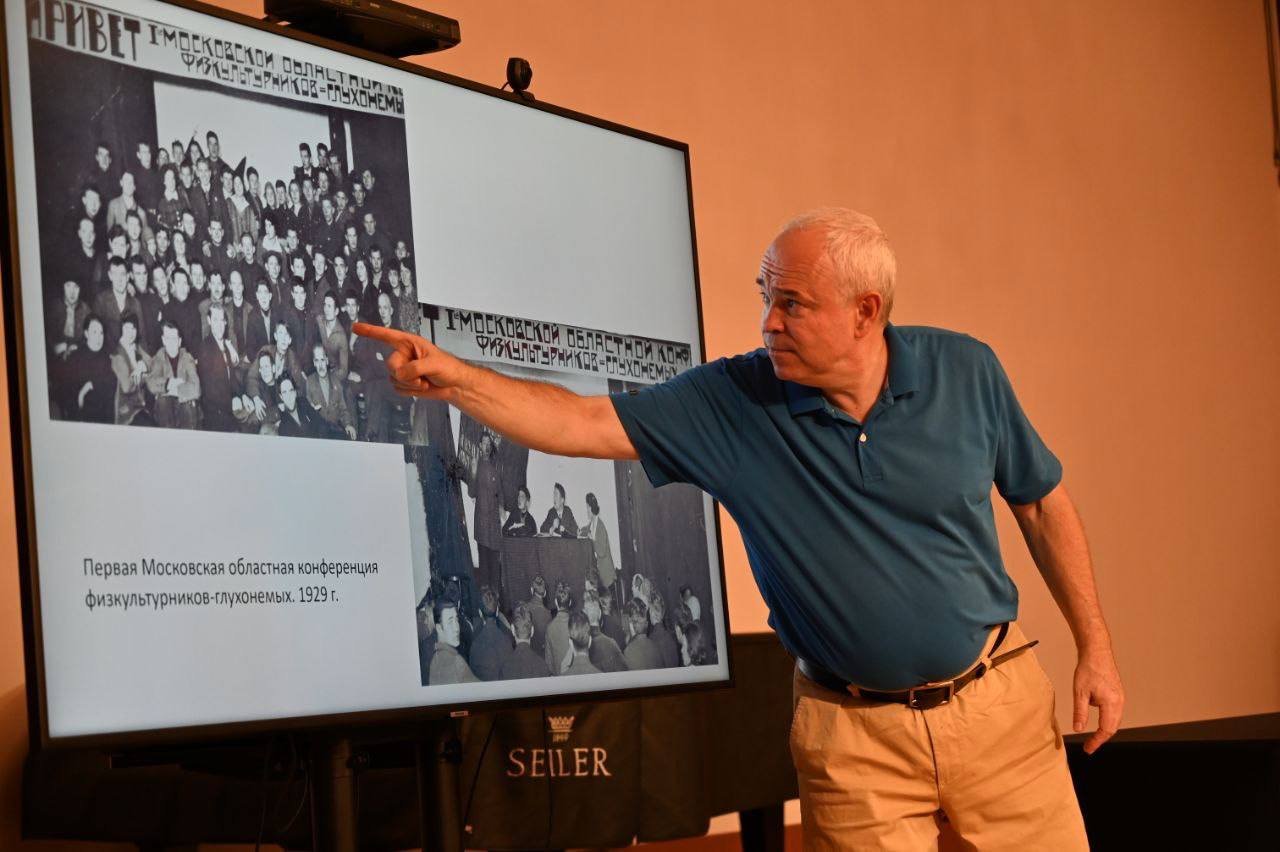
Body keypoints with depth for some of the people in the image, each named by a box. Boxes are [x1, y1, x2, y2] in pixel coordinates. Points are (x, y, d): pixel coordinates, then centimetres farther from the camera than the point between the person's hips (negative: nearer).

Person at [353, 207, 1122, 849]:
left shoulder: (965, 372, -6)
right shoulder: (732, 402, -10)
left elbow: (1045, 504, 6)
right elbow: (583, 424, -13)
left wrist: (1096, 647, 6)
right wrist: (455, 378, -26)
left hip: (997, 700, 1)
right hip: (854, 732, -1)